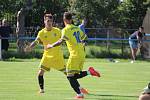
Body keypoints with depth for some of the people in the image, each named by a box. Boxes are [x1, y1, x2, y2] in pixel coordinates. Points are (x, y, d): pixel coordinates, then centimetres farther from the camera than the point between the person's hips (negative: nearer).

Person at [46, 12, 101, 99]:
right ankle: (89, 71, -4)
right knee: (75, 75, 15)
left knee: (70, 76, -2)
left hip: (75, 54, -7)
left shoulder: (66, 30, -9)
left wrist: (52, 46, -11)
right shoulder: (77, 28, 14)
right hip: (82, 54, 7)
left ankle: (80, 94, -11)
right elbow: (85, 37, 24)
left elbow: (61, 41, -22)